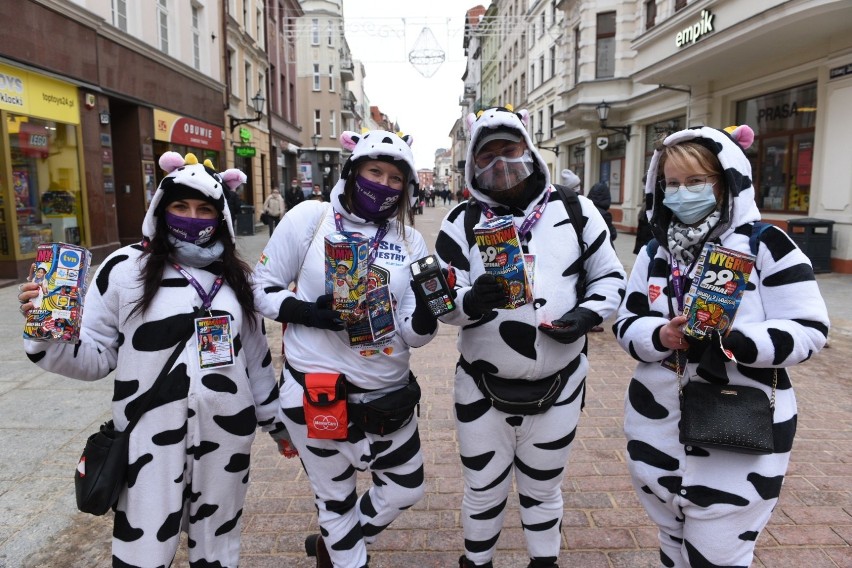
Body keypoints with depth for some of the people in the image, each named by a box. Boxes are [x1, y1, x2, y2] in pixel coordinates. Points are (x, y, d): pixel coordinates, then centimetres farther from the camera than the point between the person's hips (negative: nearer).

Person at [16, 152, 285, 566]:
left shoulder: (235, 274, 6)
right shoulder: (125, 267, -5)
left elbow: (255, 354, 13)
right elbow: (95, 357, -3)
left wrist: (273, 417, 17)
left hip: (226, 434, 3)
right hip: (151, 438, -3)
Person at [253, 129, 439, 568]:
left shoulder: (411, 241, 0)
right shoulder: (310, 218, -8)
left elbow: (413, 335, -3)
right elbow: (264, 288, -2)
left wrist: (429, 309, -25)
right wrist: (304, 312, -20)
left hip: (388, 392, 4)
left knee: (406, 489, 20)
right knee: (337, 498, 16)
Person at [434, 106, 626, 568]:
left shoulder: (575, 210, -2)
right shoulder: (463, 221, -5)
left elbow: (610, 276, 7)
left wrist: (587, 314, -13)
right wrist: (471, 301, -32)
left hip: (558, 388, 1)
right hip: (483, 389, 0)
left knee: (543, 489, 22)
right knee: (484, 490, 18)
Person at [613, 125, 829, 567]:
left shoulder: (766, 245, -10)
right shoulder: (655, 254, 6)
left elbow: (810, 329, -13)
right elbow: (626, 324, 4)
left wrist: (733, 342, -29)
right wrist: (660, 336, -18)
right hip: (658, 426, 5)